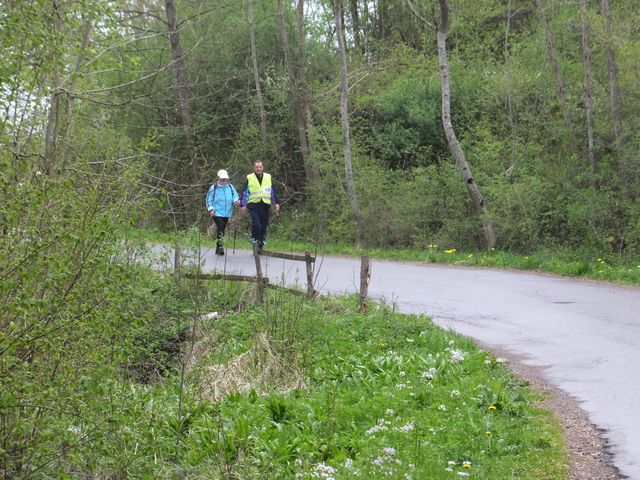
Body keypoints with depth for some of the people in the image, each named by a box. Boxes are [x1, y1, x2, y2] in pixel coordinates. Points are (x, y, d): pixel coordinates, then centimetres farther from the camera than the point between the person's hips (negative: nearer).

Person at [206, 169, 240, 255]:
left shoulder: (230, 187, 6)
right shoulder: (213, 188, -3)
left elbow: (235, 196, 8)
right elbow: (209, 199, 0)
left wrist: (236, 201, -15)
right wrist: (211, 209, -11)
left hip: (227, 213, 4)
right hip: (217, 213, -4)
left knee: (222, 230, 11)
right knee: (220, 229, -19)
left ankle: (218, 249, 21)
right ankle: (220, 247, -16)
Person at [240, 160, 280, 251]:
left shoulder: (268, 177, 12)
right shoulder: (249, 178, 5)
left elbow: (273, 192, 17)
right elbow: (244, 192, 7)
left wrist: (276, 203, 10)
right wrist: (243, 205, 1)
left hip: (265, 205, 3)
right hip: (253, 205, -3)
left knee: (264, 226, 4)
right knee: (256, 224, -21)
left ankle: (261, 244, 15)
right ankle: (255, 240, -4)